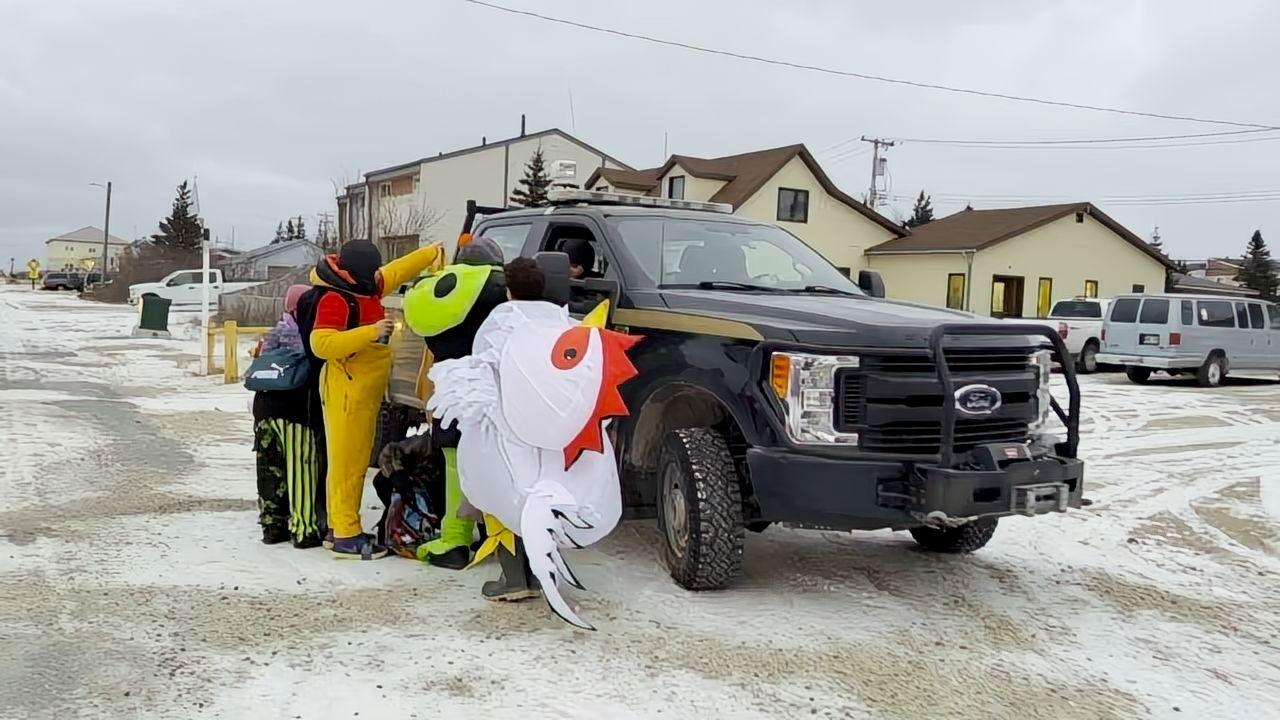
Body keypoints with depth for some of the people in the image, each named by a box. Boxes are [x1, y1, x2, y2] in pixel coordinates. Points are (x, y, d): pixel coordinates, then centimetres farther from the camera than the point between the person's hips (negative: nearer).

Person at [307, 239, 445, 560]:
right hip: (346, 392, -10)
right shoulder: (334, 300, -17)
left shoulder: (366, 289, 10)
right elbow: (321, 344, -26)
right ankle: (345, 536, -1)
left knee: (357, 461, 13)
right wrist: (371, 332, -28)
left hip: (365, 392, 10)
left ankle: (342, 526, 21)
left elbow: (396, 272, 25)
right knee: (346, 461, -6)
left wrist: (431, 253, 31)